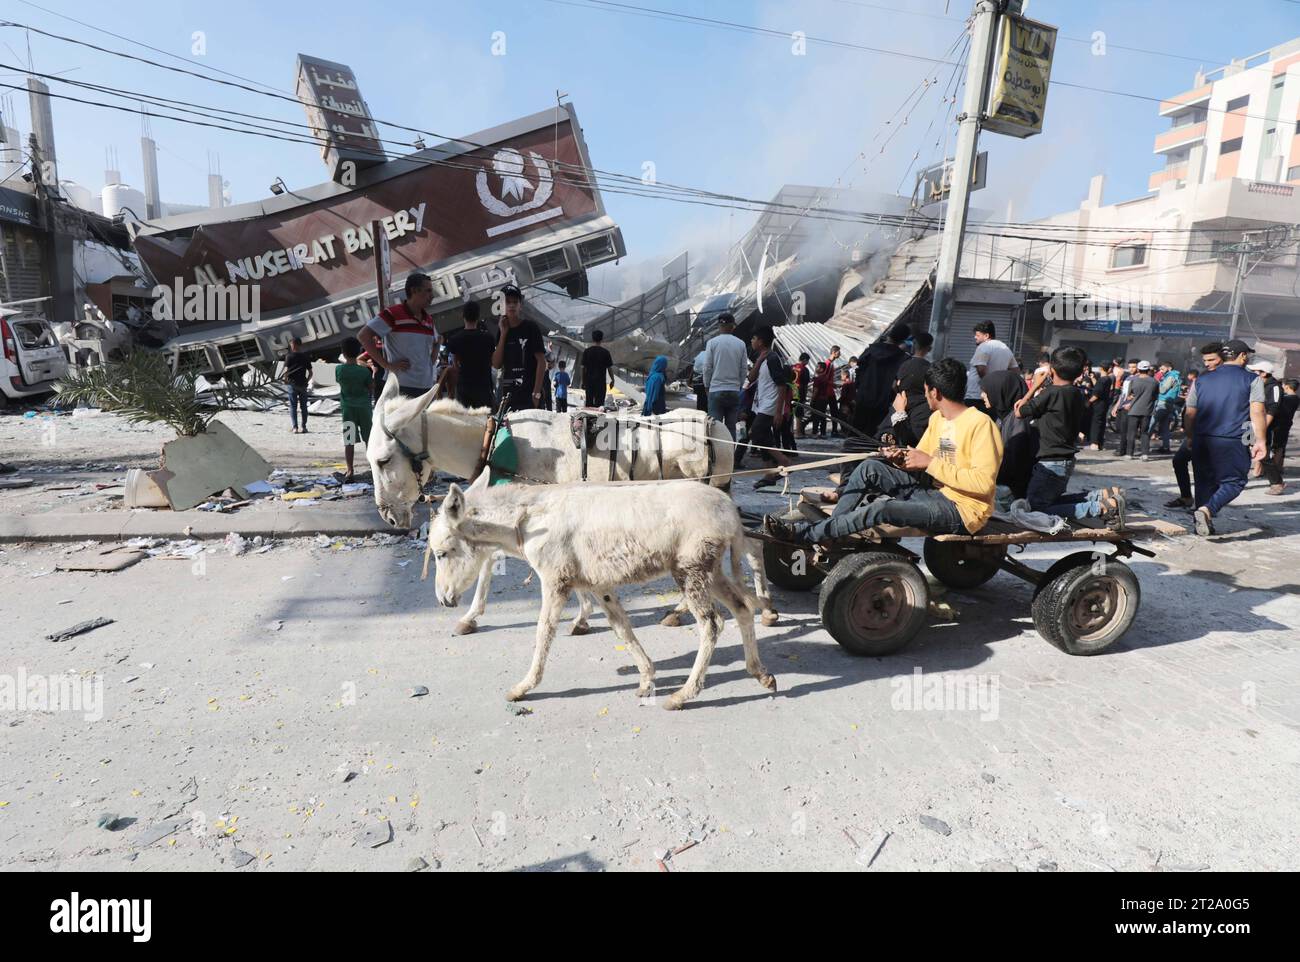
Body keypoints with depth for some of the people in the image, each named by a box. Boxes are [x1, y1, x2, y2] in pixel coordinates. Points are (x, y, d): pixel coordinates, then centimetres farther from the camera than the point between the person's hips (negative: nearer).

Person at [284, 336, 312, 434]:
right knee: (303, 406, 10)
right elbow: (310, 373, 2)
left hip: (292, 384, -2)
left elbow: (286, 370, -13)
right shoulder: (306, 357, 2)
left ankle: (295, 427, -2)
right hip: (303, 385, 2)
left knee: (293, 406, 3)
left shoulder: (289, 356, -6)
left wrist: (286, 378, 5)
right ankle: (304, 427, 12)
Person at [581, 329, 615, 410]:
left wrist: (583, 382, 9)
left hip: (589, 381, 2)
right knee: (599, 403, 0)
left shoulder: (586, 351, 0)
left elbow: (583, 368, 1)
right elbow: (609, 368, -1)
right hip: (601, 381, -2)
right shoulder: (605, 352, -5)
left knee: (589, 403, 10)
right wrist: (612, 380, 12)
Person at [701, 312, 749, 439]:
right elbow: (744, 368, 4)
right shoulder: (741, 344, 2)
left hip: (716, 390, -2)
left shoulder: (712, 342, -5)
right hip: (734, 391, 2)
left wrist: (707, 386, 9)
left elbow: (707, 367, -4)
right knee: (731, 427, 7)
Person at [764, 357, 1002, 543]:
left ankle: (802, 534, -22)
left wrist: (930, 463, -22)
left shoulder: (980, 424, -15)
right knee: (870, 468, -9)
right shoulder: (937, 418, 12)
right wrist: (905, 456, -7)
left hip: (963, 509, -8)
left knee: (880, 510, -30)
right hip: (933, 492, 8)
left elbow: (984, 482, -23)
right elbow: (922, 456, 16)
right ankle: (831, 532, -14)